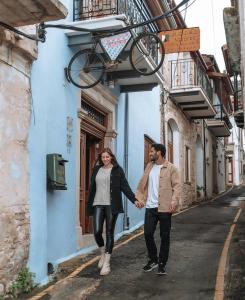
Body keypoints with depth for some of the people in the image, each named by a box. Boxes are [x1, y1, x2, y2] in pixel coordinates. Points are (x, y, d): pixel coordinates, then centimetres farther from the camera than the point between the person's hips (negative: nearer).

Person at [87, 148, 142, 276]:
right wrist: (89, 204, 13)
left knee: (109, 233, 2)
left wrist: (134, 199, -15)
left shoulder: (117, 170, 2)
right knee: (97, 232, -6)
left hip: (111, 205, -3)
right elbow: (92, 188, 14)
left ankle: (106, 263, 9)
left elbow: (125, 186, -4)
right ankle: (103, 253, 23)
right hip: (98, 204, 3)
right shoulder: (97, 170, 12)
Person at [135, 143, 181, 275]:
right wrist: (139, 197, 2)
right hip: (150, 207, 5)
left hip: (164, 207, -4)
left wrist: (174, 202, -21)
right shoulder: (149, 167, 12)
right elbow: (143, 184, 13)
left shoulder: (171, 168, -5)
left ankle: (162, 264, 19)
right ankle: (153, 259, 24)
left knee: (164, 236, 6)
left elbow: (176, 186, -9)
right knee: (148, 233, 4)